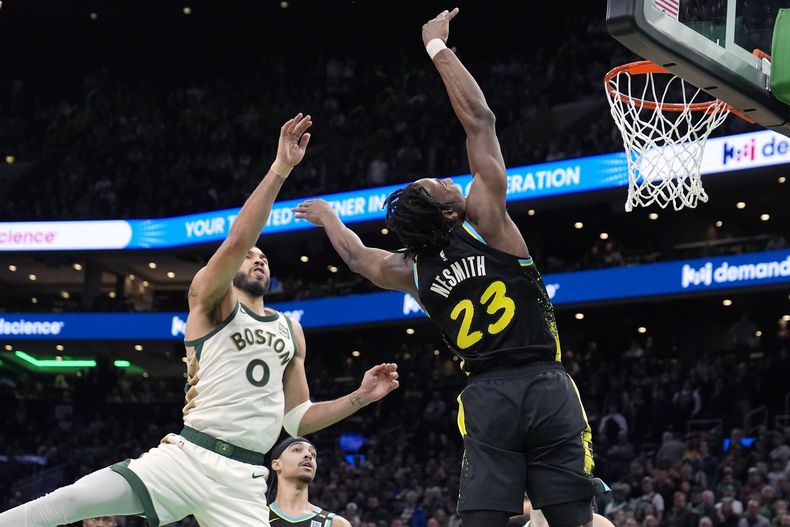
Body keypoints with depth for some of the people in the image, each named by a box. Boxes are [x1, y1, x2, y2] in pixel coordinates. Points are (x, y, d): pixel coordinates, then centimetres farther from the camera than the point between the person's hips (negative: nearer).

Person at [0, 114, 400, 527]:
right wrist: (280, 169, -22)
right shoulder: (209, 300, 5)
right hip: (187, 456, -4)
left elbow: (297, 420, 22)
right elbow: (236, 242, -16)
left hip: (243, 478, 4)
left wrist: (360, 397, 11)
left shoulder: (290, 330, 21)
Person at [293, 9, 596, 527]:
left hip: (486, 396, 3)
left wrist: (328, 217, 54)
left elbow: (357, 255, 33)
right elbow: (479, 119, -1)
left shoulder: (412, 272, 10)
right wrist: (439, 48, 8)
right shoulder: (486, 222, -3)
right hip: (545, 385, -3)